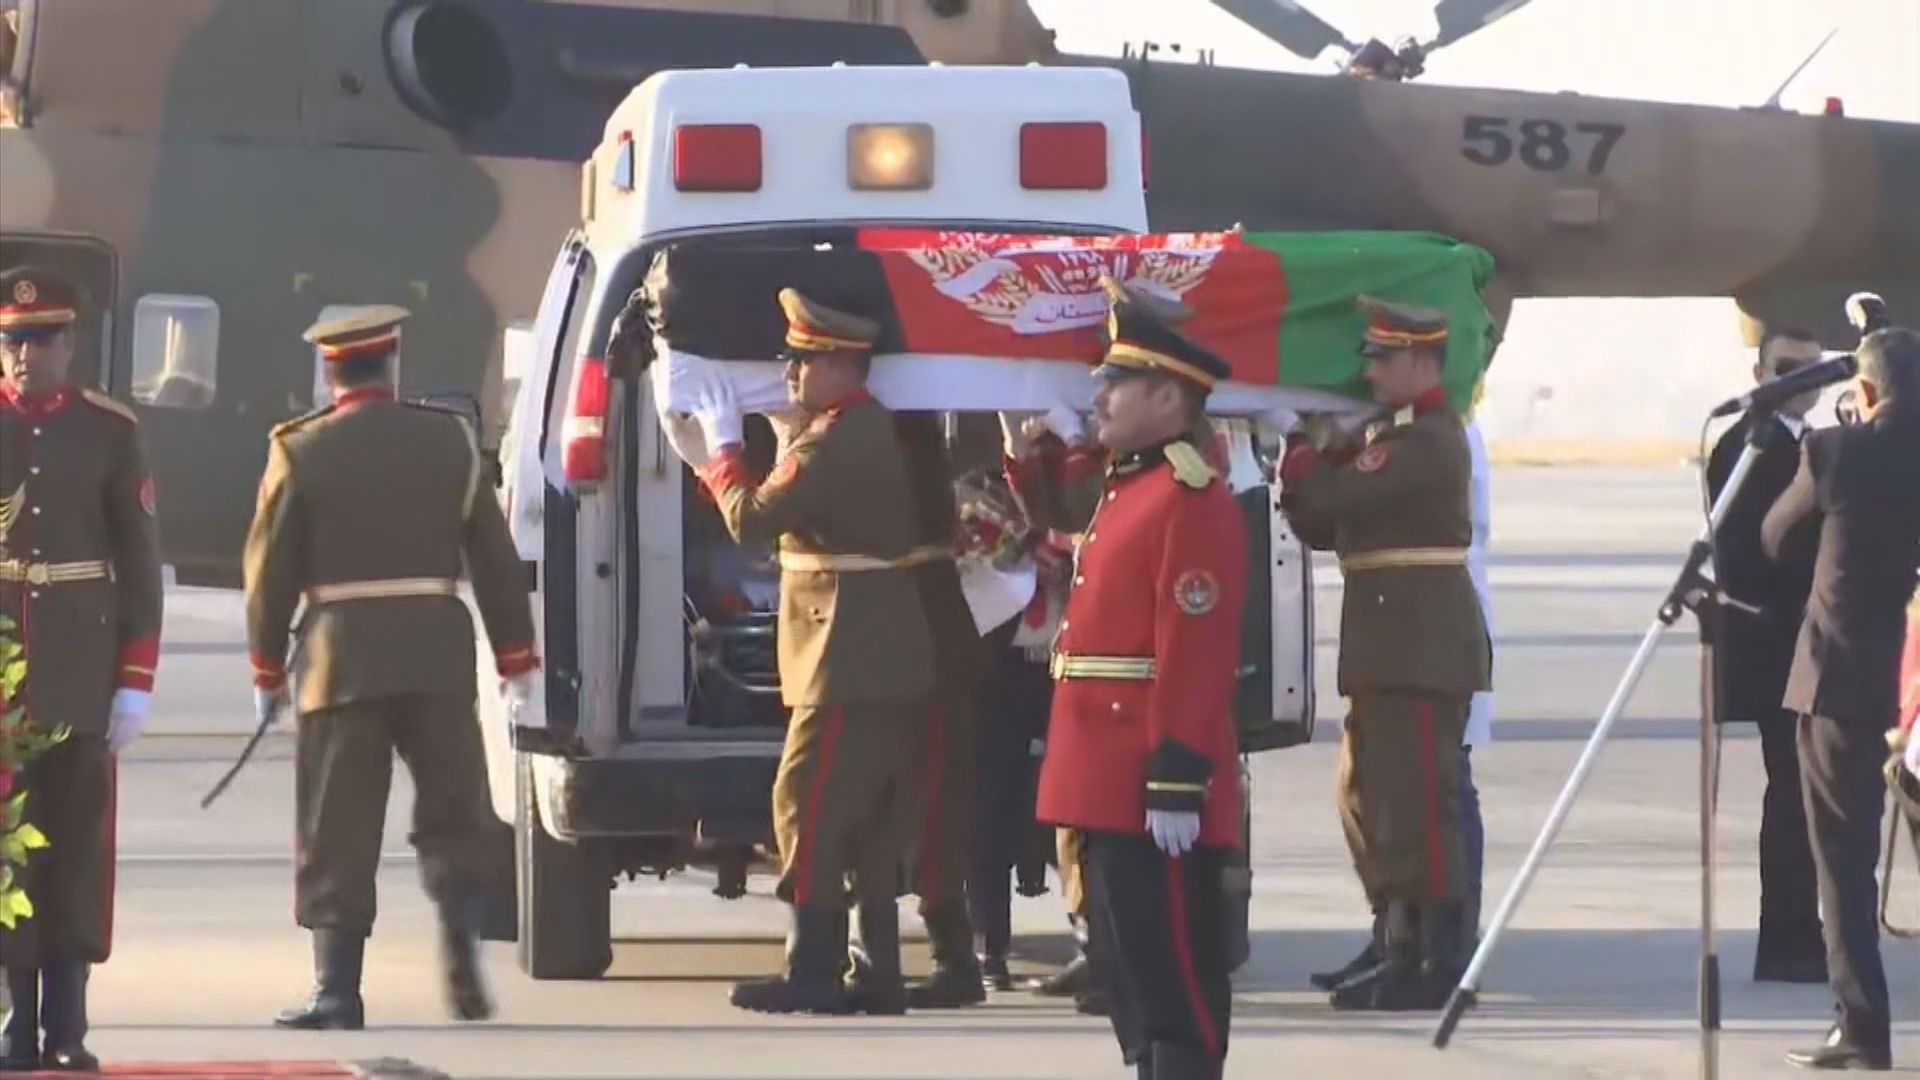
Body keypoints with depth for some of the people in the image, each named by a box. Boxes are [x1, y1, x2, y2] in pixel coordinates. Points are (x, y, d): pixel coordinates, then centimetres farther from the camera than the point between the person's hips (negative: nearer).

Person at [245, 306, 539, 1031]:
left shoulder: (301, 452, -1)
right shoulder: (449, 441, 4)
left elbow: (271, 570, 0)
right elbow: (496, 561, 6)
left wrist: (267, 671, 10)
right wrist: (515, 659, 13)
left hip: (340, 656, -1)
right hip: (436, 653, 1)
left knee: (338, 834, 2)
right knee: (453, 815, 13)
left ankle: (337, 991, -1)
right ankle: (461, 954, -4)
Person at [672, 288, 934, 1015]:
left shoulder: (836, 441, -17)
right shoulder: (866, 430, 16)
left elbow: (751, 518, -19)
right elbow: (778, 513, 21)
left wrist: (722, 450, -3)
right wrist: (704, 461, 17)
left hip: (848, 661, -10)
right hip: (888, 662, 10)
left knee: (806, 808, -7)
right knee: (868, 821, 11)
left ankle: (813, 974, -8)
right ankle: (877, 974, 13)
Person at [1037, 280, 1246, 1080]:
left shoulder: (1192, 503, -15)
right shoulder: (1127, 491, 18)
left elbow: (1194, 653, -21)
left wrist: (1176, 785, -24)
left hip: (1153, 786, -11)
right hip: (1112, 786, 11)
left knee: (1173, 974, -9)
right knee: (1127, 964, 14)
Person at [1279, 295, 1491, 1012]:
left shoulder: (1428, 441, -13)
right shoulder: (1401, 436, 20)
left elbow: (1335, 498, -20)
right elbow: (1323, 524, 20)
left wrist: (1300, 461, -1)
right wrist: (1310, 473, 2)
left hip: (1423, 648, -11)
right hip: (1392, 648, 11)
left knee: (1418, 801, -9)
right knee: (1369, 798, 13)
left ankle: (1439, 966, -8)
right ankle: (1399, 954, 19)